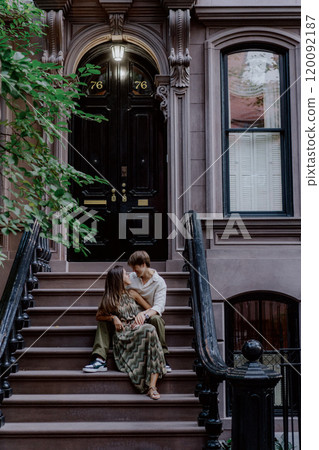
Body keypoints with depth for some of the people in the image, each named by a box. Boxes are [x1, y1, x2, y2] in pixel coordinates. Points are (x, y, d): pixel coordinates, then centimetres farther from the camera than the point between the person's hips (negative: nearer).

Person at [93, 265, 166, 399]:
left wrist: (141, 314, 1)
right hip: (123, 334, -3)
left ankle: (152, 385, -43)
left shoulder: (132, 293, 20)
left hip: (138, 327, 3)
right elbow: (98, 316, 22)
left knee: (150, 330, -38)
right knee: (150, 330, -36)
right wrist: (113, 317, 2)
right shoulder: (110, 299, 11)